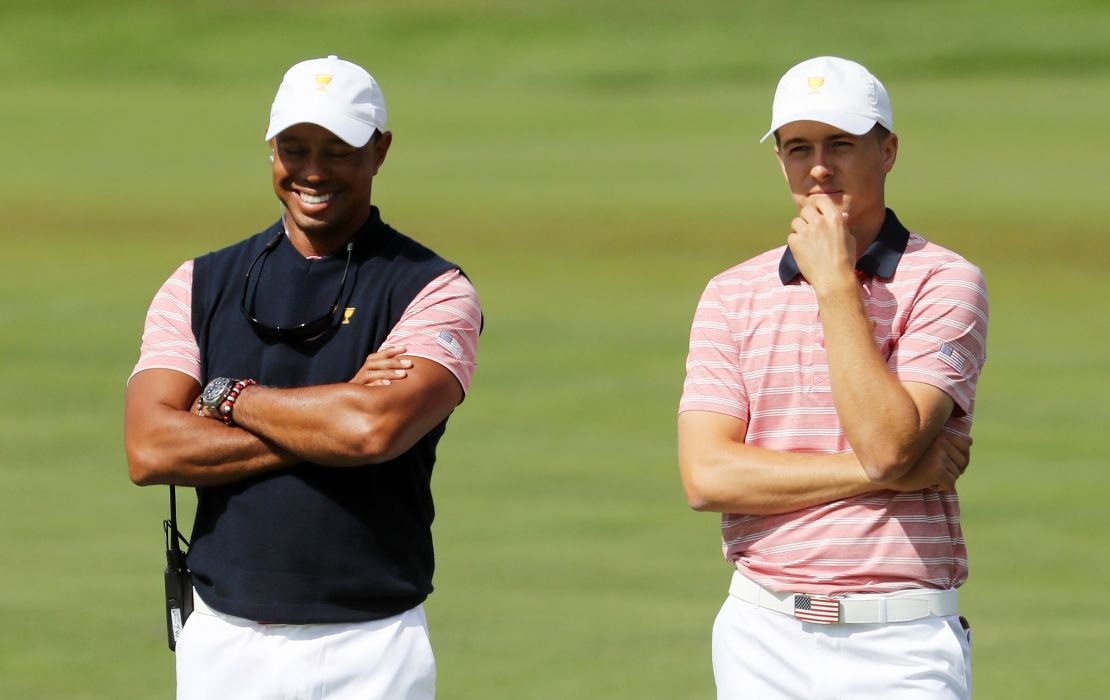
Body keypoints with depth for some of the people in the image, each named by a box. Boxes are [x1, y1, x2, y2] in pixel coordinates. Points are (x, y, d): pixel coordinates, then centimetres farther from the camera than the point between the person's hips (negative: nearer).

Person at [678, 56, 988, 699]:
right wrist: (886, 474, -10)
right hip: (763, 640, 3)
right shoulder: (732, 296, 8)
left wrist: (836, 285, -12)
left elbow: (887, 444, -16)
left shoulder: (945, 282, -2)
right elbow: (707, 476, -4)